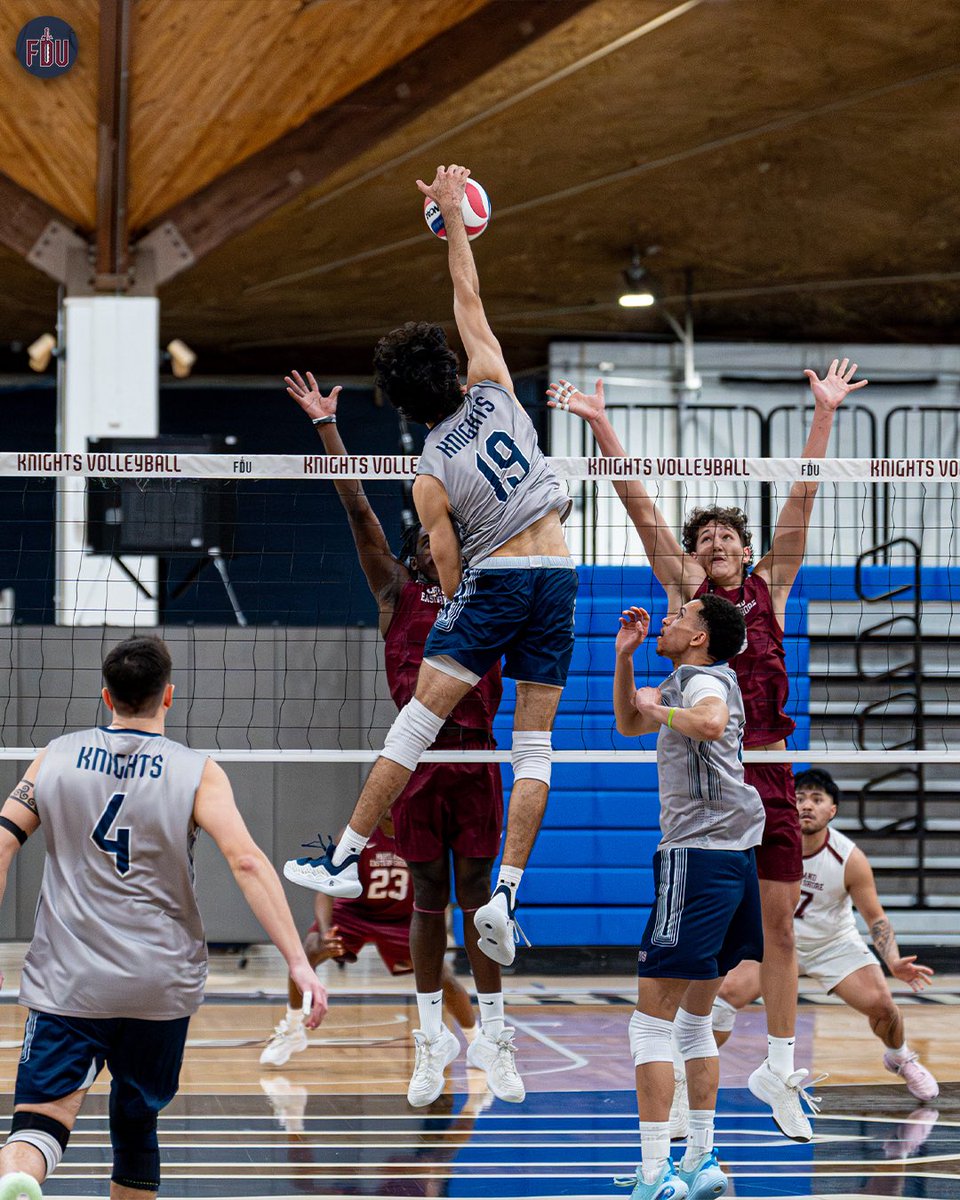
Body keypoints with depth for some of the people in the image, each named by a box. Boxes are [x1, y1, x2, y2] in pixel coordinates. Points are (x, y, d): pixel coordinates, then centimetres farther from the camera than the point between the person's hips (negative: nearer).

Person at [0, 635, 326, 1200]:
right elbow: (247, 862, -15)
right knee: (138, 1120, 19)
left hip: (68, 979, 0)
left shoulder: (56, 757, 3)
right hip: (161, 984, 0)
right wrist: (299, 962, -16)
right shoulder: (197, 772, -4)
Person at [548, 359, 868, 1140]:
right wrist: (600, 426, -4)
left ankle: (779, 1071, 15)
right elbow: (640, 504, 1)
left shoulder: (771, 589, 9)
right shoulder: (685, 590, 6)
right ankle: (681, 1075, 5)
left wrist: (825, 413, 2)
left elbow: (802, 499, 6)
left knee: (779, 928, 5)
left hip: (768, 773, 2)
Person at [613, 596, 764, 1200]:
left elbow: (711, 722, -35)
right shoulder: (682, 684, 19)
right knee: (694, 1023, 18)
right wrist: (624, 656, 21)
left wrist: (660, 709, -17)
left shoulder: (706, 679, -10)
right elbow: (629, 725, 34)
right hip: (732, 856, 11)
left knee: (651, 1023, -10)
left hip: (698, 852, -11)